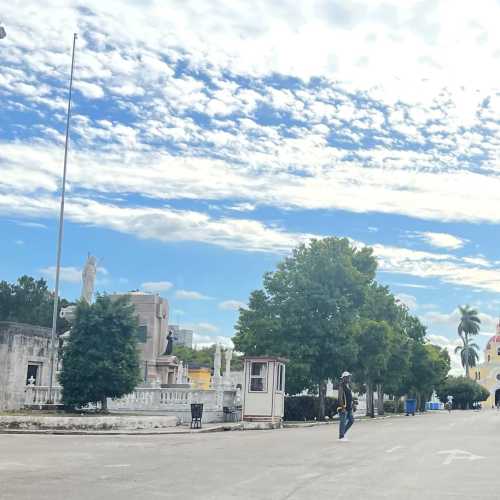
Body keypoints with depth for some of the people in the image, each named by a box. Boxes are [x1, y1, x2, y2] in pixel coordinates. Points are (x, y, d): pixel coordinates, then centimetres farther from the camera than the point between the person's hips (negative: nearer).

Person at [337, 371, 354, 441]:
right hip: (344, 407, -9)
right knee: (343, 422, -3)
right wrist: (342, 407, -24)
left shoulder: (348, 386, 15)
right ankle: (341, 437, 5)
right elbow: (340, 397, -19)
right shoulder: (341, 385, -13)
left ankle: (343, 433, 19)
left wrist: (351, 407, 19)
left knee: (351, 420, 7)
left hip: (349, 407, 9)